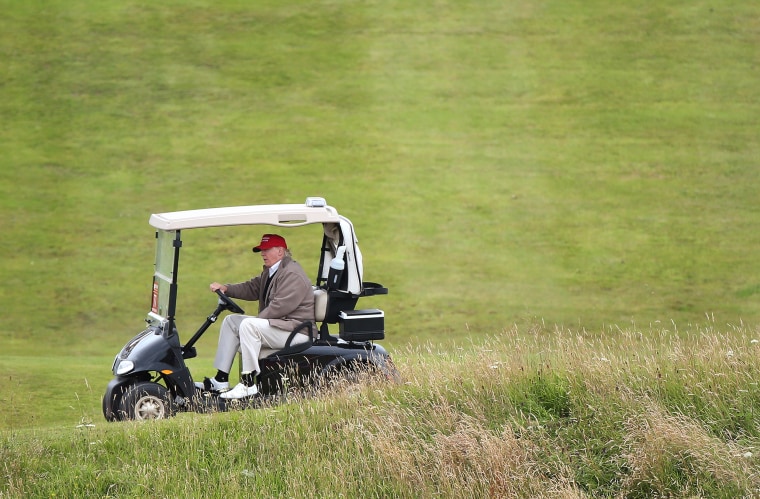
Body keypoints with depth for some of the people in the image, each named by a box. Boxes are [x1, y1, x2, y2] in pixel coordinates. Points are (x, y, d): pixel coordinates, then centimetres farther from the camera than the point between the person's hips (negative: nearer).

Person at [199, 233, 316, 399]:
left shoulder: (292, 273, -18)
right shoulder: (269, 272, 17)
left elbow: (280, 306, -25)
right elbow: (252, 288, 14)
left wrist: (257, 319, -19)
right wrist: (225, 288, 0)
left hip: (295, 329, -12)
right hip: (274, 323, 12)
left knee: (248, 325, -30)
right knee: (231, 321, 12)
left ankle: (248, 384, -30)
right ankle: (221, 380, 5)